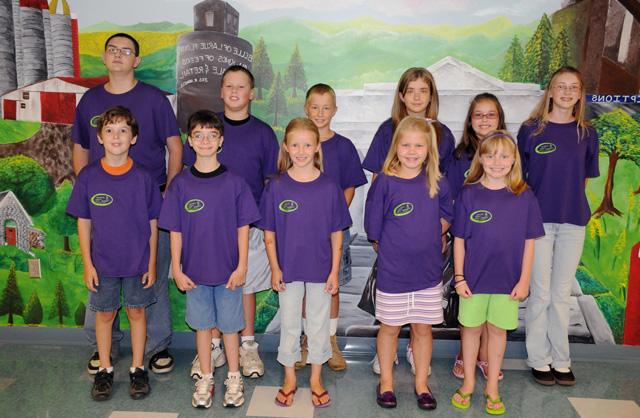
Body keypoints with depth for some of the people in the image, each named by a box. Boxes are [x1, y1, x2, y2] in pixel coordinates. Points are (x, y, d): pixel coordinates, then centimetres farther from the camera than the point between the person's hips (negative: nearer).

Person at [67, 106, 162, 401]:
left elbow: (152, 224, -3)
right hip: (103, 263, 1)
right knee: (104, 314, 13)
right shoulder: (88, 177, -6)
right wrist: (87, 264, -3)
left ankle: (138, 369, 27)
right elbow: (84, 222, 0)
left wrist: (152, 264, -3)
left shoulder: (143, 178, -8)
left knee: (136, 312, 11)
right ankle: (104, 370, 30)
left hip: (138, 262, -1)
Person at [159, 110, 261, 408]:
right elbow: (175, 231, 1)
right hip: (195, 270, 1)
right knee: (202, 325, 14)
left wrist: (241, 267, -6)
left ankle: (234, 379, 28)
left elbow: (243, 227, -3)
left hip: (228, 270, -1)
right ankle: (205, 380, 30)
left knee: (229, 325, 10)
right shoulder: (180, 184, -2)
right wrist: (177, 270, -2)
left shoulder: (234, 182, -5)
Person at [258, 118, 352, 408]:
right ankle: (289, 378, 32)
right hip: (288, 269, 0)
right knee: (289, 324, 14)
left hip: (320, 269, 0)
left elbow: (337, 233, -2)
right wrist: (274, 269, -5)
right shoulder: (276, 187, -6)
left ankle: (316, 379, 31)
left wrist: (334, 270, -4)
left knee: (319, 325, 13)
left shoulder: (329, 187, -7)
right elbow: (269, 234, -1)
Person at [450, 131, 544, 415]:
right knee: (471, 328, 12)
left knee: (498, 330, 13)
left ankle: (492, 386, 29)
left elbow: (529, 242, 0)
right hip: (474, 277, 0)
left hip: (508, 279, 0)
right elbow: (459, 239, -2)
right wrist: (459, 277, -4)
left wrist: (524, 280, -2)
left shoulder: (524, 196, -5)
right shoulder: (469, 194, -6)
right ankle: (469, 383, 30)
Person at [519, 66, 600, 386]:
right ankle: (539, 359, 17)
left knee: (562, 294, 10)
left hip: (573, 222, 2)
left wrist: (571, 204, 3)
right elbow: (518, 177, 3)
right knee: (540, 293, 4)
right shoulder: (531, 129, -1)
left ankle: (561, 359, 22)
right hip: (539, 219, -2)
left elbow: (584, 177, 13)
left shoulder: (586, 133, 7)